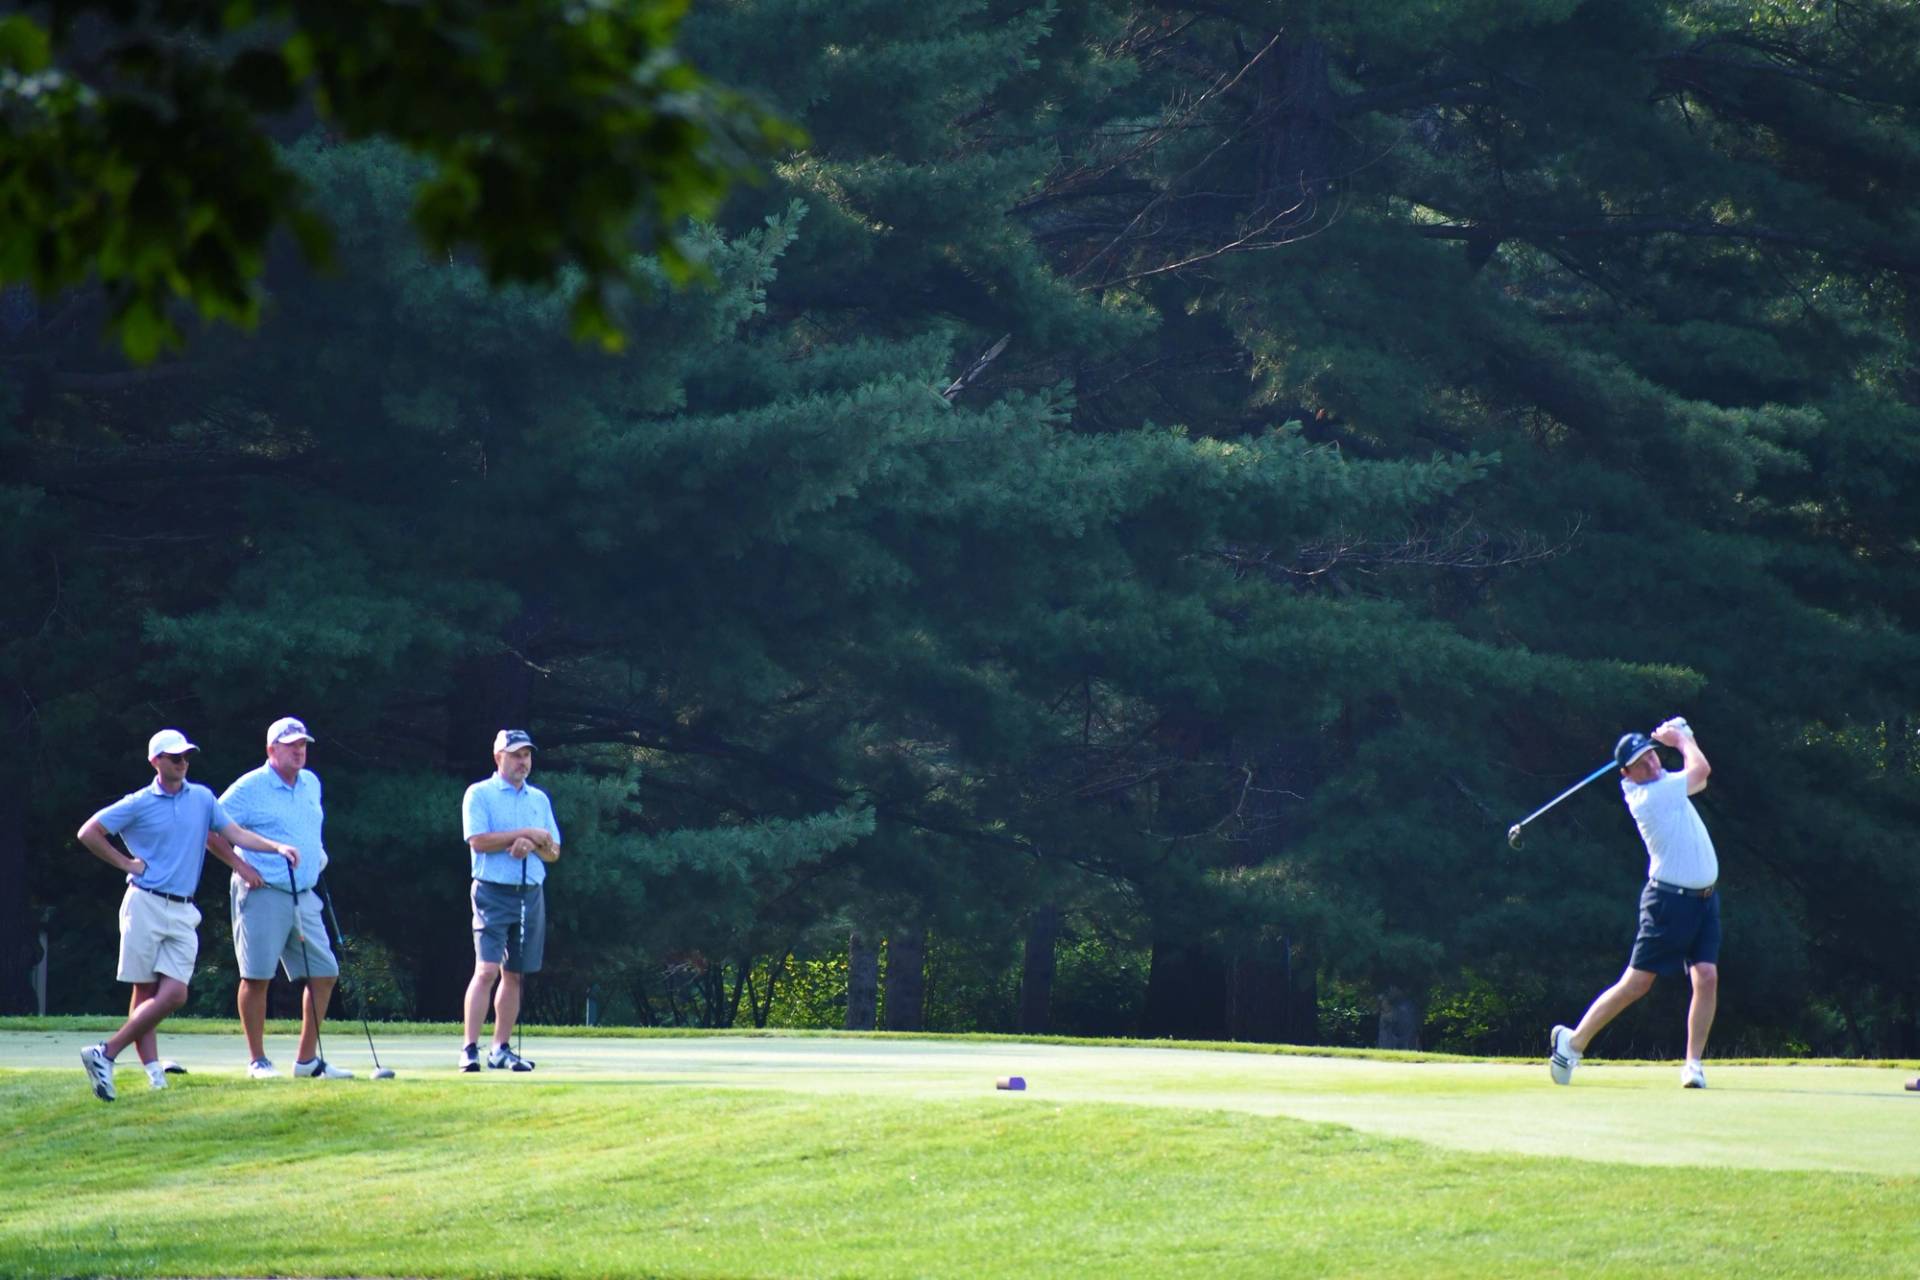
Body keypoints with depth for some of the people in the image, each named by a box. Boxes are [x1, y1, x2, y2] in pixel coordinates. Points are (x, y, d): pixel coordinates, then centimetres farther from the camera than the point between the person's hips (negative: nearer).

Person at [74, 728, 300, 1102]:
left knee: (174, 994, -8)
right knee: (145, 994, -4)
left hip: (183, 912, 4)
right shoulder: (138, 804, 0)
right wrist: (126, 863, 0)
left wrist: (277, 847, -2)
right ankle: (153, 1071, -2)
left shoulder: (202, 798, 12)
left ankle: (105, 1053, -3)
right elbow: (88, 833, 2)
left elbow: (235, 833, 11)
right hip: (146, 905, -4)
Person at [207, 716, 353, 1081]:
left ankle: (307, 1059, 12)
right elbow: (211, 832, -8)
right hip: (263, 895, -7)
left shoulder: (311, 784, 14)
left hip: (304, 896, 7)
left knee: (324, 973, 4)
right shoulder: (249, 788, -7)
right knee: (257, 977, -3)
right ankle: (257, 1060, 5)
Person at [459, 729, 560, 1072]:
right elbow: (478, 841, -14)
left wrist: (532, 845, -9)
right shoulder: (479, 795, -1)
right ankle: (470, 1049, -16)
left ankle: (501, 1049, 13)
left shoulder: (539, 799, 16)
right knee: (486, 970, -14)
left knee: (514, 974, 8)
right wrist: (526, 833, -11)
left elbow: (553, 853, 13)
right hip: (493, 892, -6)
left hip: (531, 894, 6)